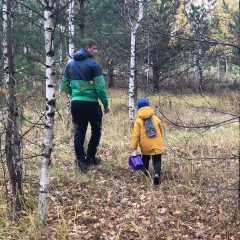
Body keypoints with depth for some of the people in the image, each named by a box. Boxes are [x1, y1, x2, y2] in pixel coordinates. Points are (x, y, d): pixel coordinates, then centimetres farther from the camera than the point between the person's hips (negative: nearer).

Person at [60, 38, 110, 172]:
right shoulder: (93, 64, -9)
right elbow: (100, 87, -13)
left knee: (79, 133, 8)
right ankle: (90, 157, 22)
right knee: (96, 130, 16)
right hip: (91, 103, -5)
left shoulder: (70, 64, 9)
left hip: (76, 103, 5)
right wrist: (106, 103, -3)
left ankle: (81, 161, 4)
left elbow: (64, 86, 13)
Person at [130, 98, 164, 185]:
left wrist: (133, 147, -3)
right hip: (157, 145, 1)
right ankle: (157, 174, -21)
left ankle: (145, 170, 35)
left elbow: (135, 135, -7)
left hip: (145, 146, 0)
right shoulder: (156, 119, 9)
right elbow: (160, 131, 20)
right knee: (157, 161, 0)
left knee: (145, 158, 27)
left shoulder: (138, 121, -1)